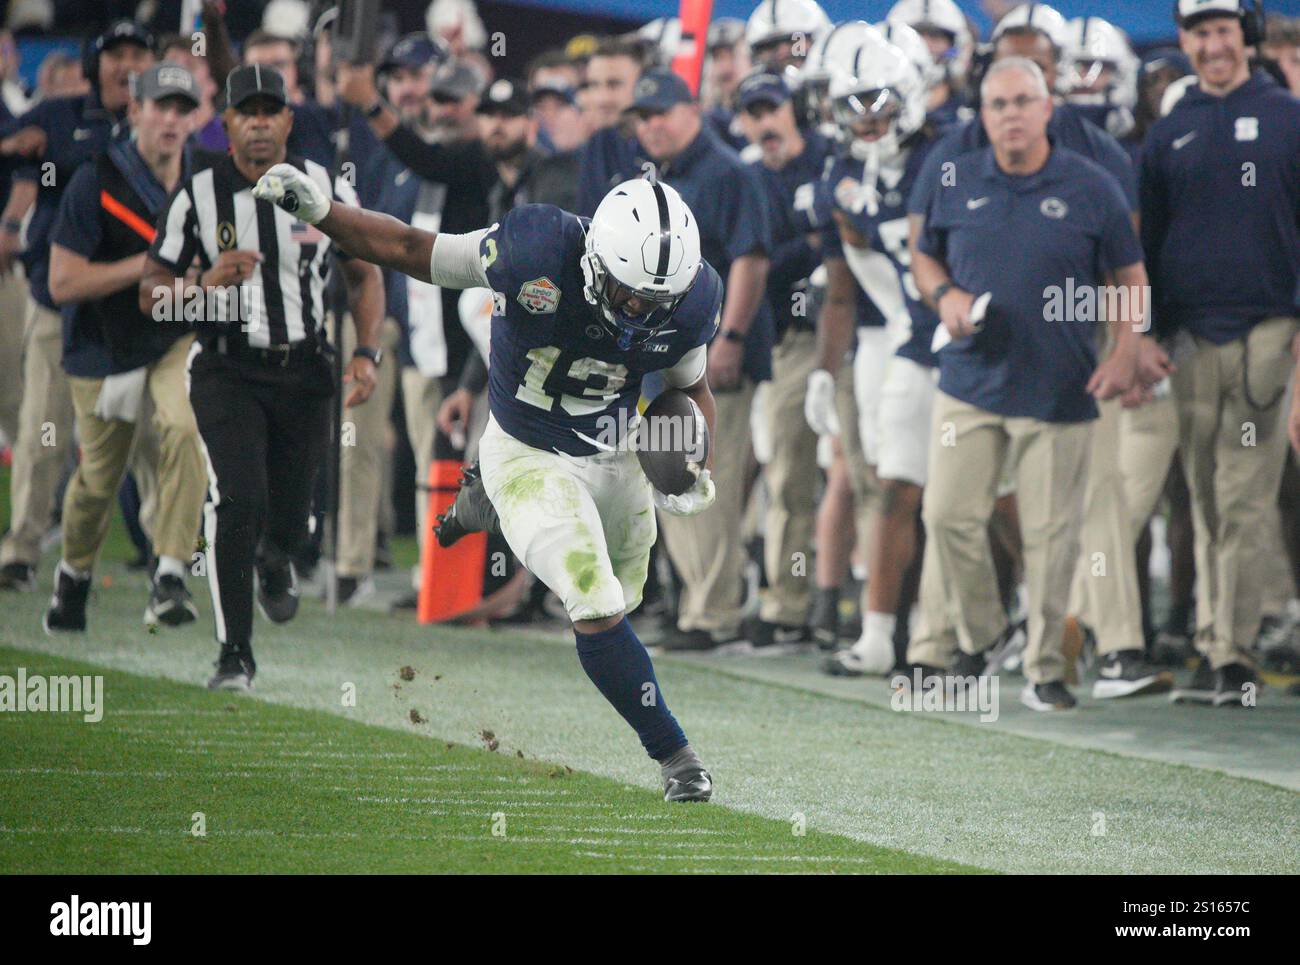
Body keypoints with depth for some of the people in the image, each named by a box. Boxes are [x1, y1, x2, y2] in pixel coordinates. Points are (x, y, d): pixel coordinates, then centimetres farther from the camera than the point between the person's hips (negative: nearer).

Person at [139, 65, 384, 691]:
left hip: (303, 374, 2)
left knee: (288, 521, 8)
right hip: (227, 372, -2)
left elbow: (364, 275, 11)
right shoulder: (198, 198, -5)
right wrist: (205, 284, -21)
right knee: (238, 502, -21)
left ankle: (274, 565, 49)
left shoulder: (327, 191, 0)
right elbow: (151, 294, -1)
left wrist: (367, 352, -3)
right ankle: (235, 656, -11)